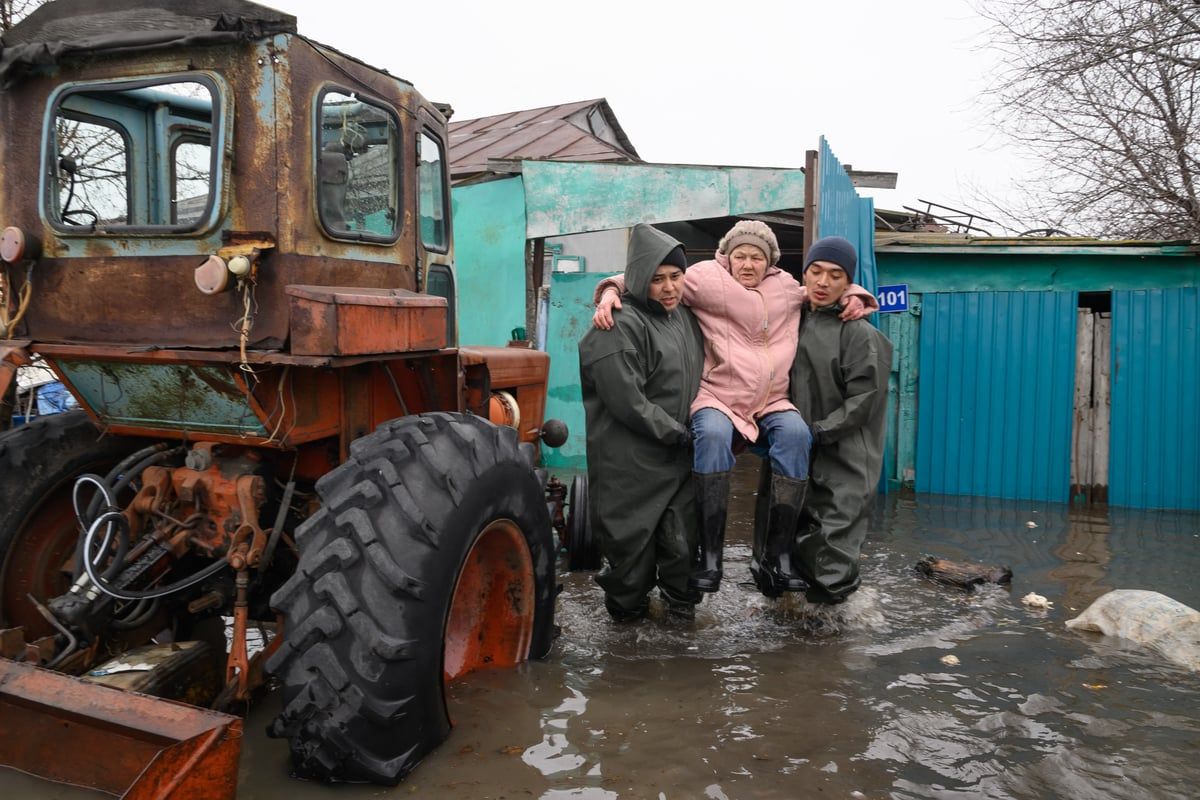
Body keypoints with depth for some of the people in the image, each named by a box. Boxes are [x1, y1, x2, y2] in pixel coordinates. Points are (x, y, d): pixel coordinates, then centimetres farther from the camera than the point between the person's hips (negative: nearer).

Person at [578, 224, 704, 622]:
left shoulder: (685, 317, 12)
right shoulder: (621, 325, -14)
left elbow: (698, 380, 28)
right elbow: (626, 399, -19)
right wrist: (677, 434, -14)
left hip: (680, 458, 7)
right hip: (632, 461, -6)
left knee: (682, 538, 9)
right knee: (633, 538, 5)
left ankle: (681, 600, 29)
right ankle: (628, 607, 26)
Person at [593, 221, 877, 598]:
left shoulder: (787, 287, 18)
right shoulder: (706, 278, 4)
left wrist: (853, 295, 14)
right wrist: (610, 292, -14)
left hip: (772, 403, 4)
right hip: (717, 398, -3)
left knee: (795, 434, -29)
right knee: (712, 434, -36)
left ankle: (775, 555, -22)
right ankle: (710, 555, -27)